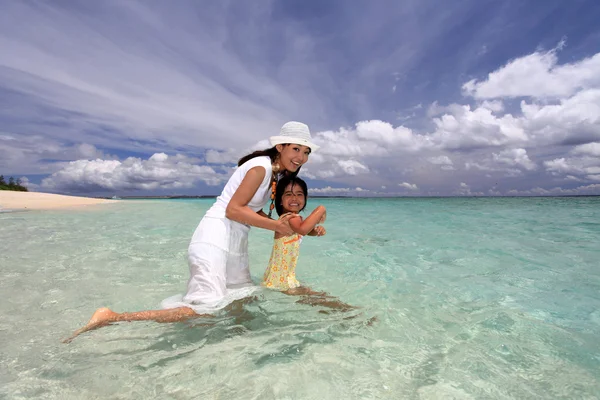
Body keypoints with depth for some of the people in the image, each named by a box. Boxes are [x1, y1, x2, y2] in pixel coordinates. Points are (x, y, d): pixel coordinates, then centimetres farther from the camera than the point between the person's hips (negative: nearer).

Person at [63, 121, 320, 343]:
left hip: (235, 242, 10)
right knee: (206, 309, -14)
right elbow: (233, 209, -20)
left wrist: (281, 225, 3)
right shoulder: (261, 166, -13)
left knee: (245, 298, 16)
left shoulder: (276, 174, 16)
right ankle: (111, 318, -7)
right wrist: (275, 225, -16)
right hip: (216, 236, -10)